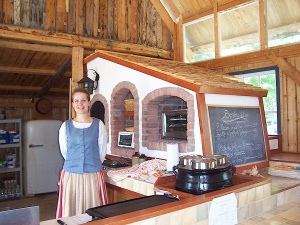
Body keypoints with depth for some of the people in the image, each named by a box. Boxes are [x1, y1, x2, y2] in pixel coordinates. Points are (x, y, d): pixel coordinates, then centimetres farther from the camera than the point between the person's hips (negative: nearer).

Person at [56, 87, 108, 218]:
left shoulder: (98, 125, -1)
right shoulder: (66, 126, 2)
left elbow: (102, 152, 6)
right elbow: (64, 152, 10)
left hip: (93, 176, 0)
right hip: (71, 175, 1)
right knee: (70, 212, 7)